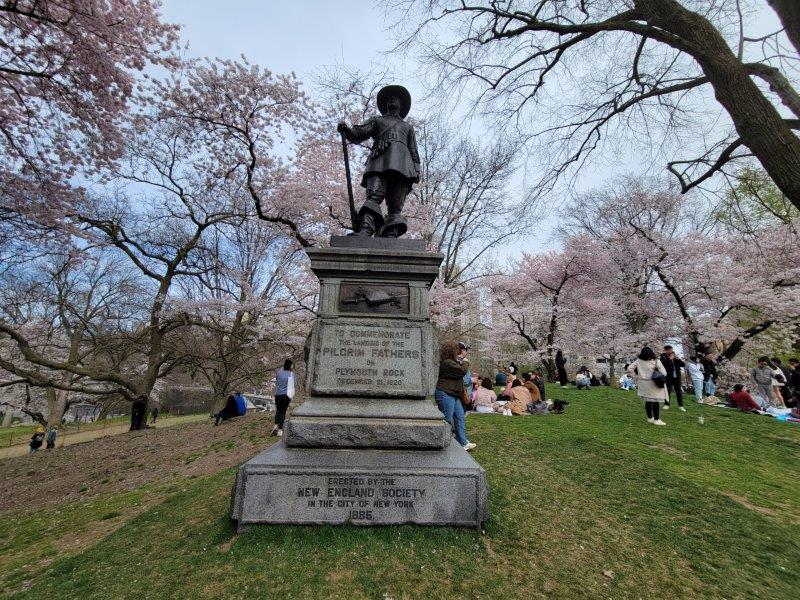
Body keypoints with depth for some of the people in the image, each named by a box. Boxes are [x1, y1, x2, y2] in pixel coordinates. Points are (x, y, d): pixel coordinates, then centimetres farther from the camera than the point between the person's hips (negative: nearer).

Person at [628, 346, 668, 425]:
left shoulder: (638, 361, -1)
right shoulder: (656, 362, -10)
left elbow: (629, 368, 0)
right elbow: (663, 373, -13)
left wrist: (635, 377, 6)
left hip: (643, 384, 4)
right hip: (654, 384, -4)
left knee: (647, 401, 14)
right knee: (656, 401, 5)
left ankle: (650, 418, 26)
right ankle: (656, 419, 11)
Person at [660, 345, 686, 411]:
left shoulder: (675, 356, 10)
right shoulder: (663, 357, -2)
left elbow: (684, 364, 2)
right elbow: (663, 363, -20)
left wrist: (677, 359, -12)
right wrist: (670, 359, -19)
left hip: (677, 377, 4)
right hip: (668, 377, -4)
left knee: (679, 391, 8)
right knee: (667, 391, 0)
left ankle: (680, 405, 17)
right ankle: (666, 404, 13)